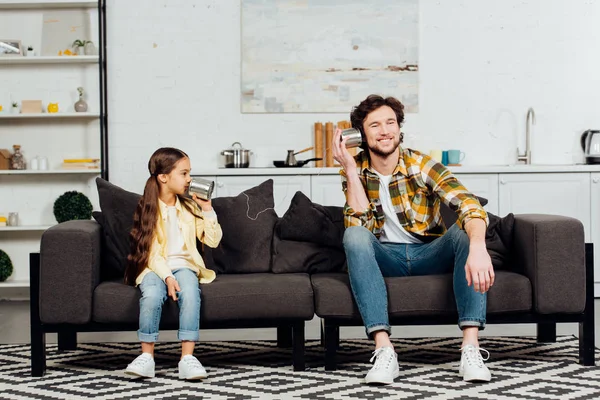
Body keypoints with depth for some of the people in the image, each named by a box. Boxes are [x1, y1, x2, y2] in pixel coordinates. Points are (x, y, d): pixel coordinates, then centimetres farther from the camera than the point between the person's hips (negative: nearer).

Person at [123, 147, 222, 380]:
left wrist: (207, 209, -2)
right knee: (152, 294, -36)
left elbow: (213, 240, 6)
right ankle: (147, 357, -26)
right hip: (154, 267, -2)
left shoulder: (189, 207, 10)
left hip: (184, 264, 2)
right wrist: (167, 277, -23)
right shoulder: (148, 209, -2)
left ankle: (187, 358, -36)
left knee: (190, 293, -33)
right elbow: (151, 251, -9)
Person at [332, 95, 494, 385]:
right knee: (354, 236, -30)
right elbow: (361, 227, -17)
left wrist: (478, 247, -50)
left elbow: (469, 205, -29)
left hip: (430, 254, -1)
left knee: (466, 231, -29)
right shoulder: (355, 172, -3)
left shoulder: (422, 165, -12)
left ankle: (470, 347, -37)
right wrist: (351, 170, -20)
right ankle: (384, 349, -40)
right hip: (386, 257, 1)